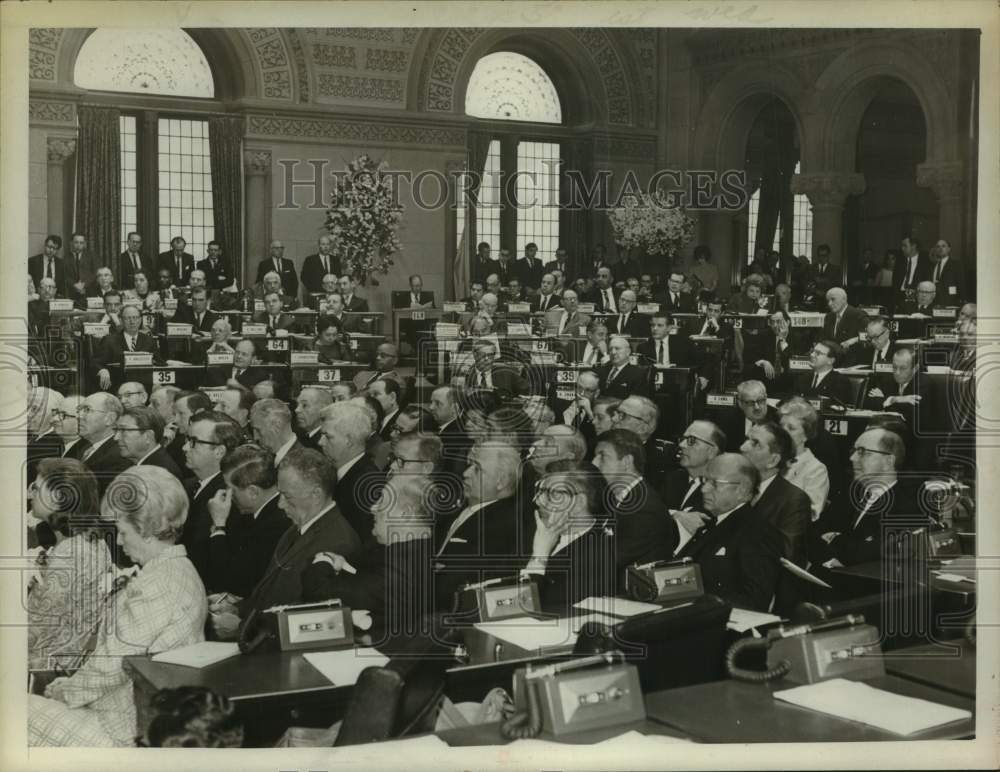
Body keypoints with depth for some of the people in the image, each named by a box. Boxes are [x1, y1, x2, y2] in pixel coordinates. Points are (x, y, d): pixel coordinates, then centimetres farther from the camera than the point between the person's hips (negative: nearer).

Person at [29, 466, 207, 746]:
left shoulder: (155, 586, -25)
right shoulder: (181, 569, 7)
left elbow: (112, 666, -21)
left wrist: (67, 692, -4)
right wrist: (72, 684, 8)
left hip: (126, 731, -9)